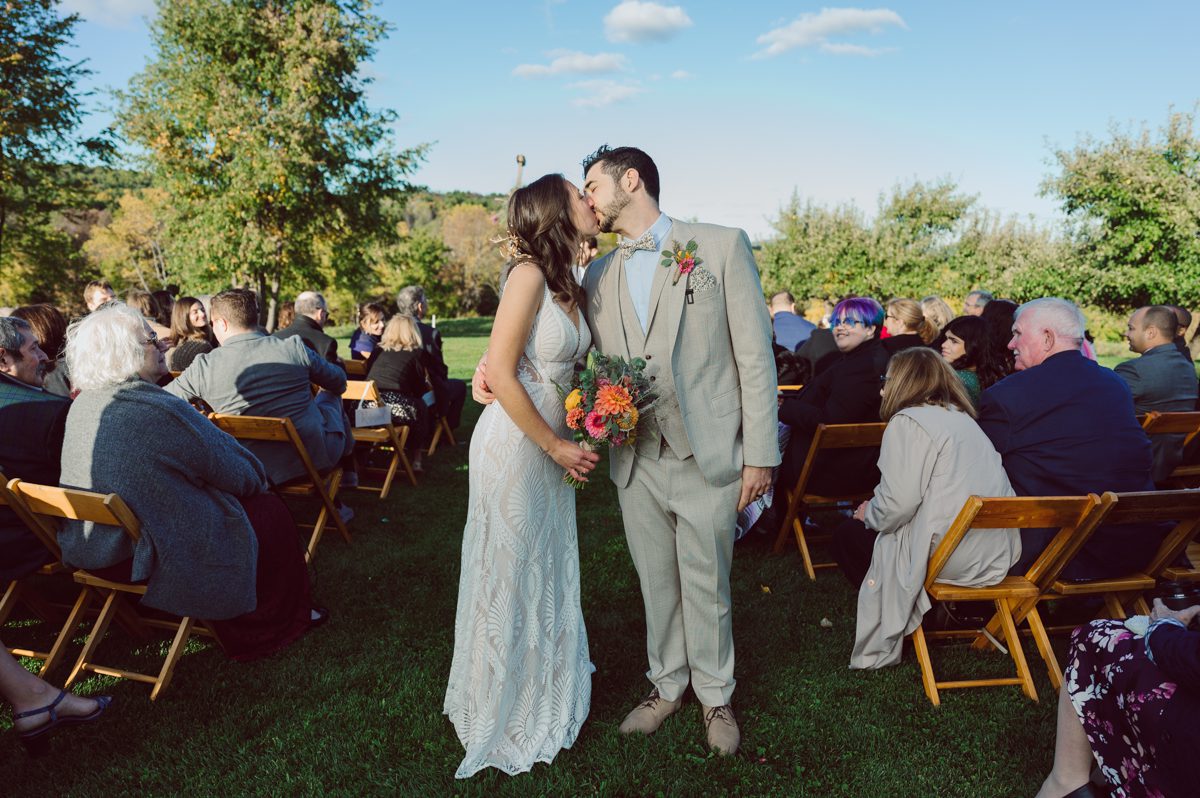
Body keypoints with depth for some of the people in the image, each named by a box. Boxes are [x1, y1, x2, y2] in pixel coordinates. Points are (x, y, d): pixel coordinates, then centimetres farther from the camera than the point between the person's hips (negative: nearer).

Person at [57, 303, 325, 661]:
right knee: (270, 510, 9)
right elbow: (238, 475, -16)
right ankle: (277, 623, 25)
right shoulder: (163, 410, -25)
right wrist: (259, 477, 8)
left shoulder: (81, 405, 0)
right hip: (156, 558, -8)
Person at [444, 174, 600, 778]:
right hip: (514, 443, -8)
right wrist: (555, 445, -16)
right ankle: (503, 712, 27)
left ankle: (548, 696, 39)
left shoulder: (570, 284, 10)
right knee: (508, 574, 6)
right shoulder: (529, 275, -16)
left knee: (549, 569, 19)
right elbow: (501, 375, -20)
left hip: (554, 444, 8)